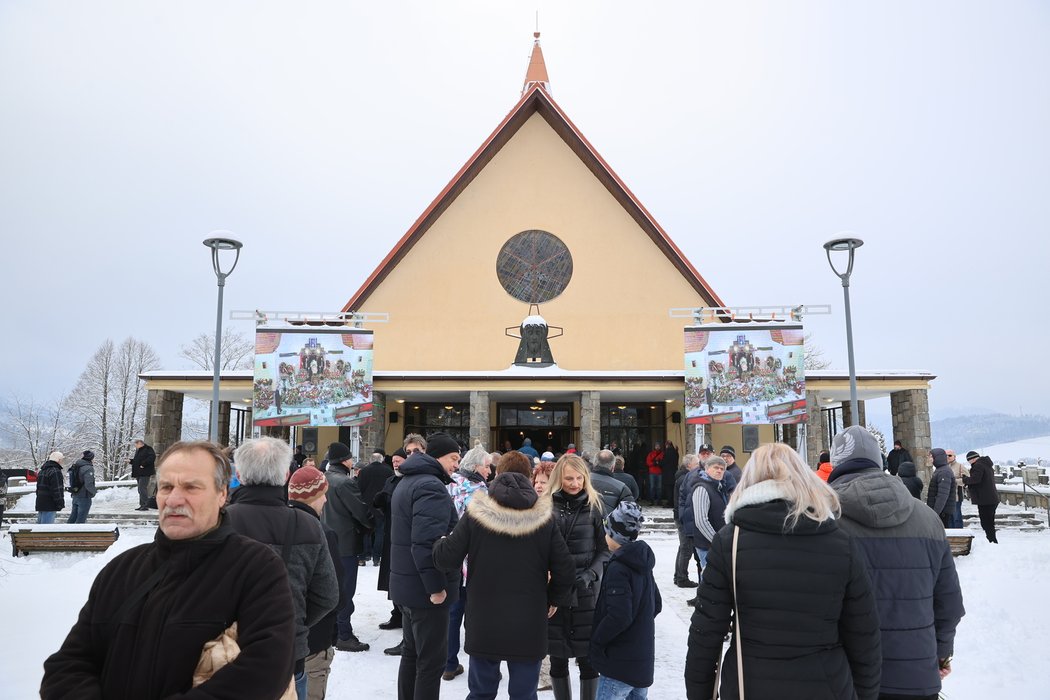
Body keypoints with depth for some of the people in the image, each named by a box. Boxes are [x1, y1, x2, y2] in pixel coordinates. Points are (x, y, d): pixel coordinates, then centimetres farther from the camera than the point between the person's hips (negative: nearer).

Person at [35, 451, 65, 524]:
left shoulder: (42, 471, 17)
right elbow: (57, 490, -19)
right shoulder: (55, 471, -16)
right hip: (49, 505, -10)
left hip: (40, 503, 10)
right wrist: (60, 504, -14)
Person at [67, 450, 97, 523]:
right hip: (84, 497, -8)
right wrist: (95, 491, -9)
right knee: (81, 520, 0)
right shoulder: (88, 468, -18)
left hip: (75, 496, 8)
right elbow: (89, 485, -25)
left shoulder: (76, 467, 8)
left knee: (73, 517, 17)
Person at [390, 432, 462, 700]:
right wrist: (437, 586, -22)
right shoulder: (431, 486, -20)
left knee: (413, 653, 21)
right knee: (432, 659, 0)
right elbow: (426, 543, -29)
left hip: (407, 584, 10)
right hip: (425, 588, -10)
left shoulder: (408, 481, 14)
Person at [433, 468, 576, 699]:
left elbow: (446, 559, -5)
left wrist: (440, 542, 17)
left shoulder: (475, 515, -7)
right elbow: (565, 569, -4)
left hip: (484, 621, 0)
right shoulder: (543, 518, -5)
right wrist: (555, 598, 14)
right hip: (528, 624, 0)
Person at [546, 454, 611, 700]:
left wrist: (590, 575, -13)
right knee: (557, 657, 12)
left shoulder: (594, 506, -1)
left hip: (586, 591, -1)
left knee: (587, 657, 3)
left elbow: (604, 548, 0)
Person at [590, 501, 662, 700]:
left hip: (620, 663, -9)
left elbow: (619, 617, -25)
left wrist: (596, 640, -12)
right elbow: (656, 605, 15)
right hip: (643, 658, 9)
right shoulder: (642, 563, 6)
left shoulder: (618, 569, -21)